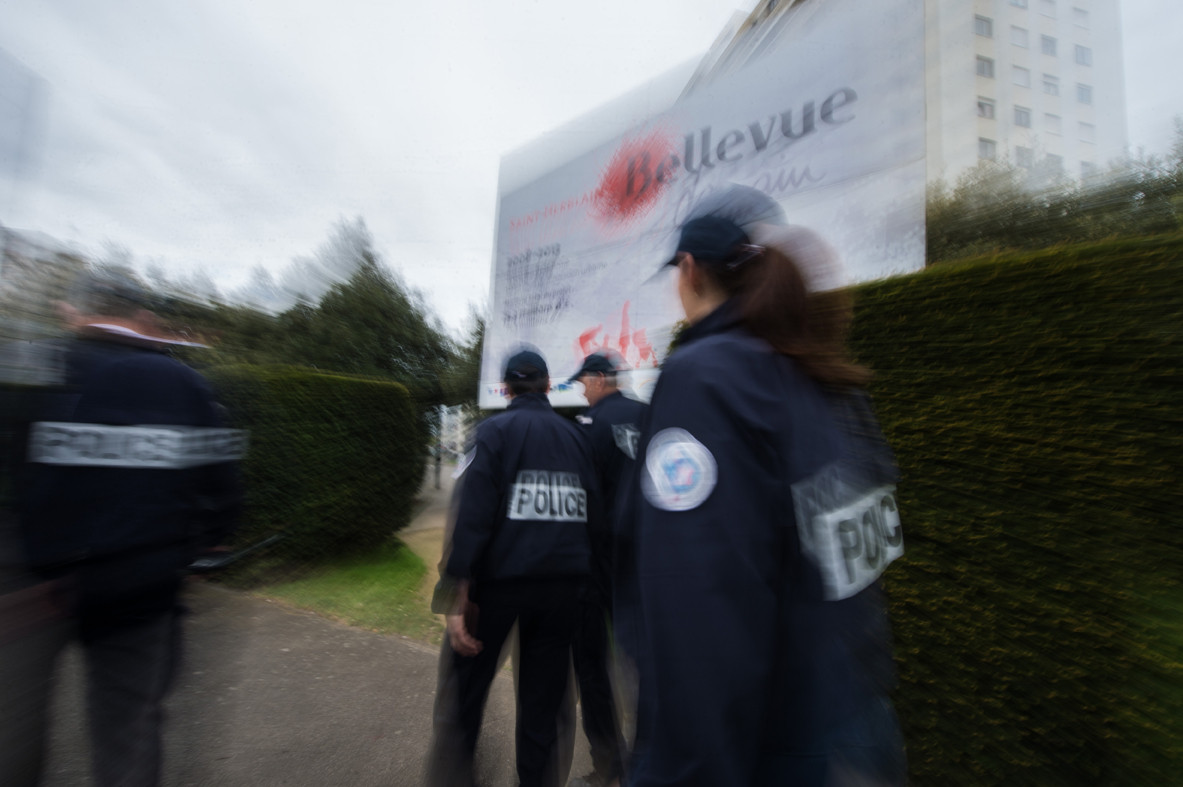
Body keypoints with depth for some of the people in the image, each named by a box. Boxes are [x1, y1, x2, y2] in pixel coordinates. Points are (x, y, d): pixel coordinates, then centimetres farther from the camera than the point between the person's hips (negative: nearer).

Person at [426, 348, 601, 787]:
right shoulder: (574, 436, 7)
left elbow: (473, 512, -14)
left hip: (500, 579, -3)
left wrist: (458, 592, -14)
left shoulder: (495, 431, -5)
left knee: (464, 690, 17)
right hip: (564, 583, 4)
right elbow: (593, 514, 4)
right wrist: (577, 573, 12)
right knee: (542, 704, 17)